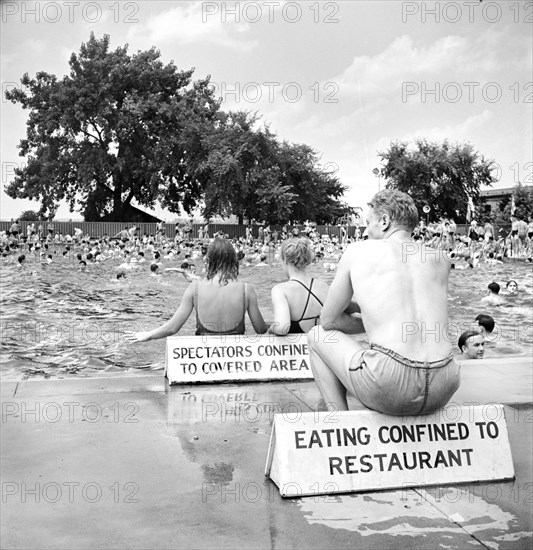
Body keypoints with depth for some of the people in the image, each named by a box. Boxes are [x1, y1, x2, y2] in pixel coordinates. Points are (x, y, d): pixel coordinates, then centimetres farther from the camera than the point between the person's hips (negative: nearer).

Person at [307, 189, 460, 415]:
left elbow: (328, 321, 13)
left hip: (390, 388, -5)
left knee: (318, 336, 21)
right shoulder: (440, 259, 16)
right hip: (443, 390, 5)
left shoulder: (359, 250, 6)